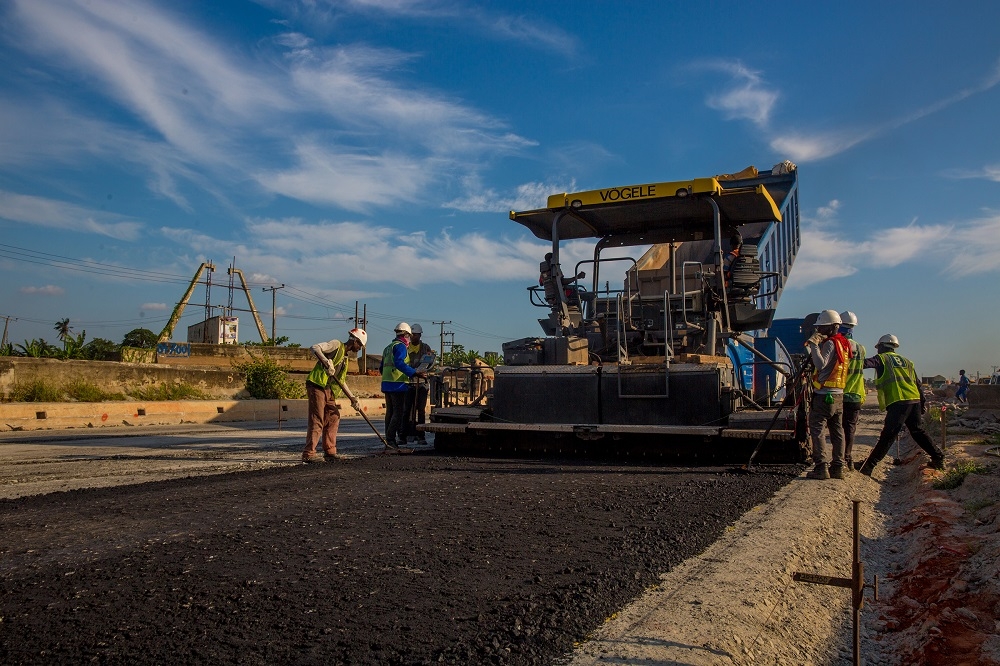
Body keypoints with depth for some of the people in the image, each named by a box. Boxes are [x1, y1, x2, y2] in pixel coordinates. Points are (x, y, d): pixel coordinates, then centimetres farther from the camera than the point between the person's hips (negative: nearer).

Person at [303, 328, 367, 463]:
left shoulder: (345, 357, 23)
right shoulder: (336, 345, -2)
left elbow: (341, 381, 25)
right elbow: (314, 348, -17)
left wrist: (352, 398, 19)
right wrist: (326, 362, -28)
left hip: (328, 390, 10)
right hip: (317, 386, -9)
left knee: (333, 419, 10)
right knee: (317, 421, -10)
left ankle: (330, 452, 16)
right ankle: (309, 454, -7)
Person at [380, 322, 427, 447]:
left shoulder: (388, 347, 21)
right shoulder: (400, 346, -8)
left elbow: (381, 367, 25)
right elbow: (399, 363, -24)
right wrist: (415, 373, -28)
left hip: (386, 384, 9)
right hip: (397, 385, -9)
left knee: (390, 411, 14)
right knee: (398, 412, -7)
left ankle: (388, 438, 17)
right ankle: (391, 438, -11)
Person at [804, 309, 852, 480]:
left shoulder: (830, 343, -12)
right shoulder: (843, 343, 17)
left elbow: (821, 365, -24)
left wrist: (813, 345, -21)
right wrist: (814, 345, 12)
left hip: (824, 394, -9)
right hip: (838, 395, 9)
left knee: (816, 430, -6)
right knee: (837, 431, 10)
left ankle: (821, 468, -9)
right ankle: (838, 467, 13)